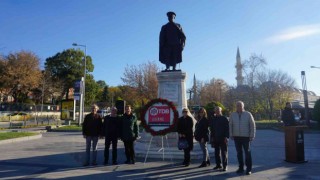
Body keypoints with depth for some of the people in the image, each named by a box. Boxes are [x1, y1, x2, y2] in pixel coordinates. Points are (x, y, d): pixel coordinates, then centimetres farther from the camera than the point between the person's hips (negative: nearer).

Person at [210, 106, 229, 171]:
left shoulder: (224, 119, -4)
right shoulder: (213, 119, 10)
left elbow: (227, 129, -7)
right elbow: (211, 129, 14)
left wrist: (226, 137, -15)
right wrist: (212, 137, 7)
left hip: (223, 139, -5)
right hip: (215, 139, 5)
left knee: (224, 153, 0)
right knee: (216, 152, 10)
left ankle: (225, 166, 6)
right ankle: (218, 165, 22)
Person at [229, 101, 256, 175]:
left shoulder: (248, 114, -4)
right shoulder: (232, 115, 2)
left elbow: (252, 125, -3)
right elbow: (230, 125, 7)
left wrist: (252, 136, -6)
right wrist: (231, 135, 3)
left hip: (246, 137, -2)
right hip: (236, 137, 2)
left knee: (247, 153, 3)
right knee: (239, 153, 10)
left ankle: (249, 169, 11)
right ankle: (241, 168, 20)